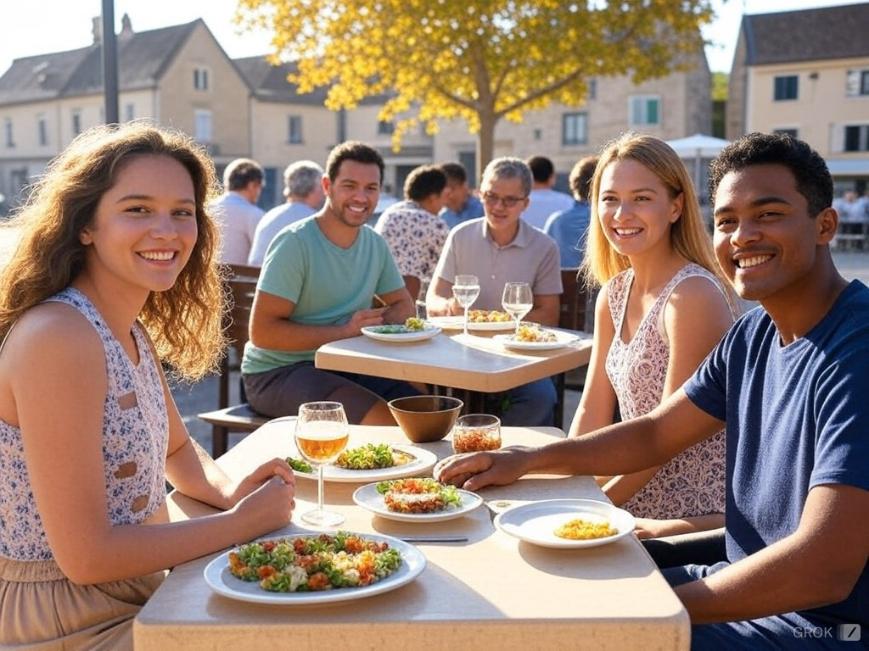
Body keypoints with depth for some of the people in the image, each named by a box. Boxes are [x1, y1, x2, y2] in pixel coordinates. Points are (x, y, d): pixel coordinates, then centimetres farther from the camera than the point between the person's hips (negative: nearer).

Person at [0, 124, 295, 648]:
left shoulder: (134, 331, 2)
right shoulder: (56, 338, -24)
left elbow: (177, 449, 18)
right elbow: (85, 556, -25)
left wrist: (230, 491, -3)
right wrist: (241, 521, -15)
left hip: (143, 595, 8)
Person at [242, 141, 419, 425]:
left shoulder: (375, 244, 7)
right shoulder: (295, 243, -15)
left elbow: (404, 306, 15)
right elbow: (262, 332, -19)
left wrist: (377, 322, -9)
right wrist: (344, 331, -23)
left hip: (342, 367, 7)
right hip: (276, 372, -7)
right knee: (384, 422, -27)